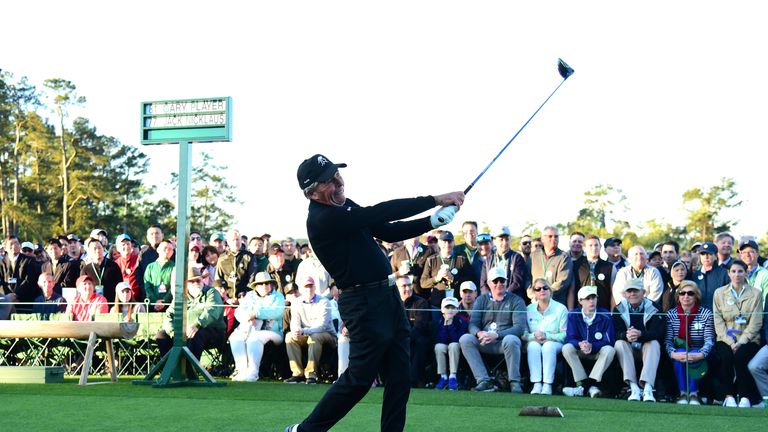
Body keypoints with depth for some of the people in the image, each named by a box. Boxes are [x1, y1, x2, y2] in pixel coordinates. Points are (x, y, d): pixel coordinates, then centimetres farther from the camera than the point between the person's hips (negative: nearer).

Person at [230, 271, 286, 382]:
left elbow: (276, 312, -11)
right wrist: (246, 317, -17)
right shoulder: (249, 296, 22)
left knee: (254, 338, -36)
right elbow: (238, 311, 8)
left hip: (270, 331, -4)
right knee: (235, 337, -27)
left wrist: (256, 314, -20)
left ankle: (252, 372, -38)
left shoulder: (277, 297, 10)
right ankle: (242, 370, -32)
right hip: (247, 330, 4)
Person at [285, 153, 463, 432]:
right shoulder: (323, 219, -19)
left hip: (388, 296, 9)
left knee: (399, 378, 6)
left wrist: (432, 221, -2)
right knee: (358, 379, -3)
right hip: (364, 304, -9)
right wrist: (435, 200, -21)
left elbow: (389, 231, 13)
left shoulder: (345, 206, 12)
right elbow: (380, 212, -23)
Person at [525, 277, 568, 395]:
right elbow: (524, 334, 3)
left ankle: (547, 385, -41)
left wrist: (547, 336, -19)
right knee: (533, 346, -34)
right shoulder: (529, 309, 9)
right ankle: (536, 384, -40)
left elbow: (565, 335, -6)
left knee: (549, 346, -36)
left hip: (555, 343, -2)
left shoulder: (561, 309, 1)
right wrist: (534, 336, -18)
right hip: (534, 342, 2)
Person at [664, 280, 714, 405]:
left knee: (695, 360, -34)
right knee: (680, 354, -32)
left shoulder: (706, 314, 0)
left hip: (698, 355, -1)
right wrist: (673, 353, -29)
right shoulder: (671, 314, 4)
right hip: (679, 353, 1)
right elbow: (667, 341, -6)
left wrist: (699, 355, -31)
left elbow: (709, 341, -11)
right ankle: (683, 394, -25)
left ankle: (693, 394, -22)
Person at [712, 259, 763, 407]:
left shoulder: (755, 293, 6)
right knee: (726, 356, -31)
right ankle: (729, 396, -21)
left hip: (748, 340, -1)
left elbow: (755, 323, -1)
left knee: (741, 355, -32)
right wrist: (730, 342, -12)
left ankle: (745, 397, -23)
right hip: (726, 339, 1)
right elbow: (718, 322, 2)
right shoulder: (719, 293, 9)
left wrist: (740, 342, -14)